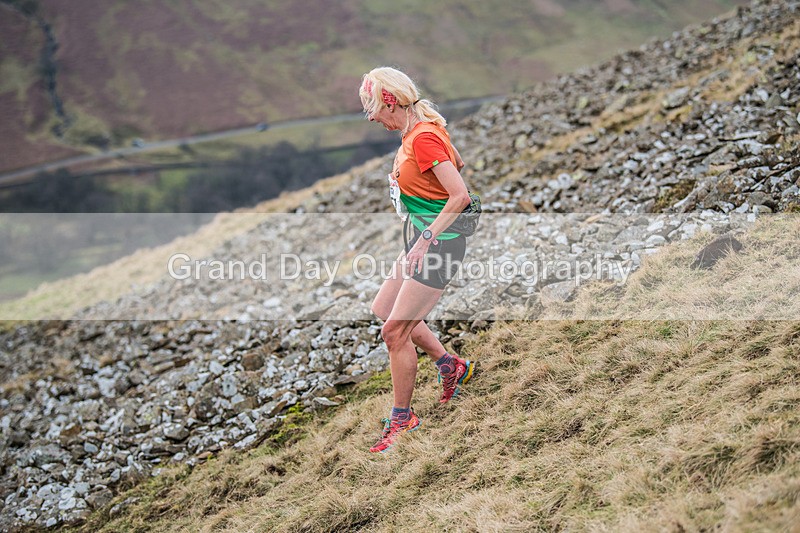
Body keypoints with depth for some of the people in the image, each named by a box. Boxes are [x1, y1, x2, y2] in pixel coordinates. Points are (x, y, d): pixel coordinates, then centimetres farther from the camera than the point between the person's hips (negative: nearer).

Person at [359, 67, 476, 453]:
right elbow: (456, 162, 23)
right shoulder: (413, 133, 8)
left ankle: (402, 418, 8)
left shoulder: (424, 138, -21)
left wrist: (427, 238, -25)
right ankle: (451, 366, 29)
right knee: (384, 309, 20)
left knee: (395, 331, -7)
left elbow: (461, 196, -26)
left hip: (440, 243, -11)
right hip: (422, 237, 11)